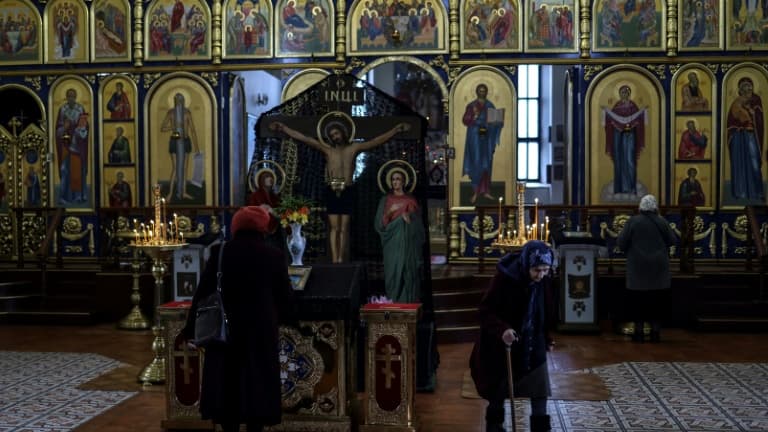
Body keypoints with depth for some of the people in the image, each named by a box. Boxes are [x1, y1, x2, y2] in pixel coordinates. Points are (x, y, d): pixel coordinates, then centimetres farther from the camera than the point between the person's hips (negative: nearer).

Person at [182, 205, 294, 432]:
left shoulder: (220, 252, -4)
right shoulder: (274, 256, -3)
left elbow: (202, 293, -3)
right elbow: (285, 298, 3)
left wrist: (191, 330, 5)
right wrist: (280, 318, 24)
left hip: (225, 331, 1)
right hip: (260, 332, 0)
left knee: (227, 387, 11)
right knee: (256, 386, 7)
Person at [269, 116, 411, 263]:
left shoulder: (353, 148, 8)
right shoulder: (327, 149, 6)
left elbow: (377, 140, 3)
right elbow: (304, 138, 2)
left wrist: (396, 130, -4)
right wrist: (283, 128, -3)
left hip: (347, 191, 0)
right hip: (332, 192, 0)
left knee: (343, 228, 1)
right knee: (334, 228, -2)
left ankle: (341, 260, 2)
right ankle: (334, 260, -5)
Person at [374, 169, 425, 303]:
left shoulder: (411, 200, 8)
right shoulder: (385, 200, 6)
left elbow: (418, 225, 11)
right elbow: (379, 224, -3)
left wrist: (409, 217, -8)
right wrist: (390, 212, -17)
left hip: (408, 245, 1)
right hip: (393, 244, -1)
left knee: (409, 275, -2)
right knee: (393, 274, -6)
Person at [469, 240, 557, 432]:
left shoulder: (545, 281, -10)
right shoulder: (505, 278, -24)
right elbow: (485, 310, -22)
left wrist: (546, 337, 14)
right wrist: (501, 330, -37)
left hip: (533, 344, 4)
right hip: (502, 345, -3)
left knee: (540, 389, 1)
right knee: (499, 390, 12)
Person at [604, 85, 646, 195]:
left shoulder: (633, 105, 4)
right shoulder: (616, 106, 10)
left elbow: (638, 120, 0)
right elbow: (611, 120, 8)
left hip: (629, 135, -2)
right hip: (618, 134, 2)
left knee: (629, 160, -11)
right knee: (619, 160, 2)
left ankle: (630, 187, -8)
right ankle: (620, 187, 7)